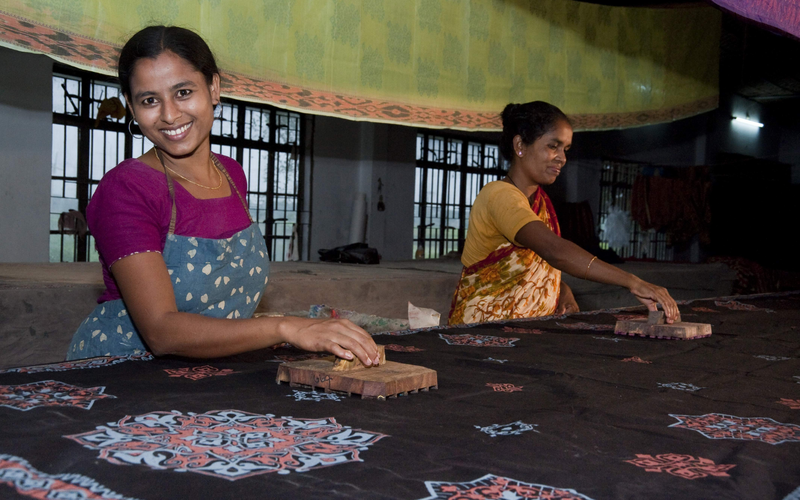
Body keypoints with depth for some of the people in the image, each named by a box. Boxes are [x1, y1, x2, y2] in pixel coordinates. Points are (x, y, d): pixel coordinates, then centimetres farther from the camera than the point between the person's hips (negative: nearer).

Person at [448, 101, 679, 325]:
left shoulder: (540, 200, 13)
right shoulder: (499, 196, -16)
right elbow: (554, 250, -30)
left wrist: (562, 290, -3)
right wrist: (633, 283, -33)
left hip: (530, 331, 8)